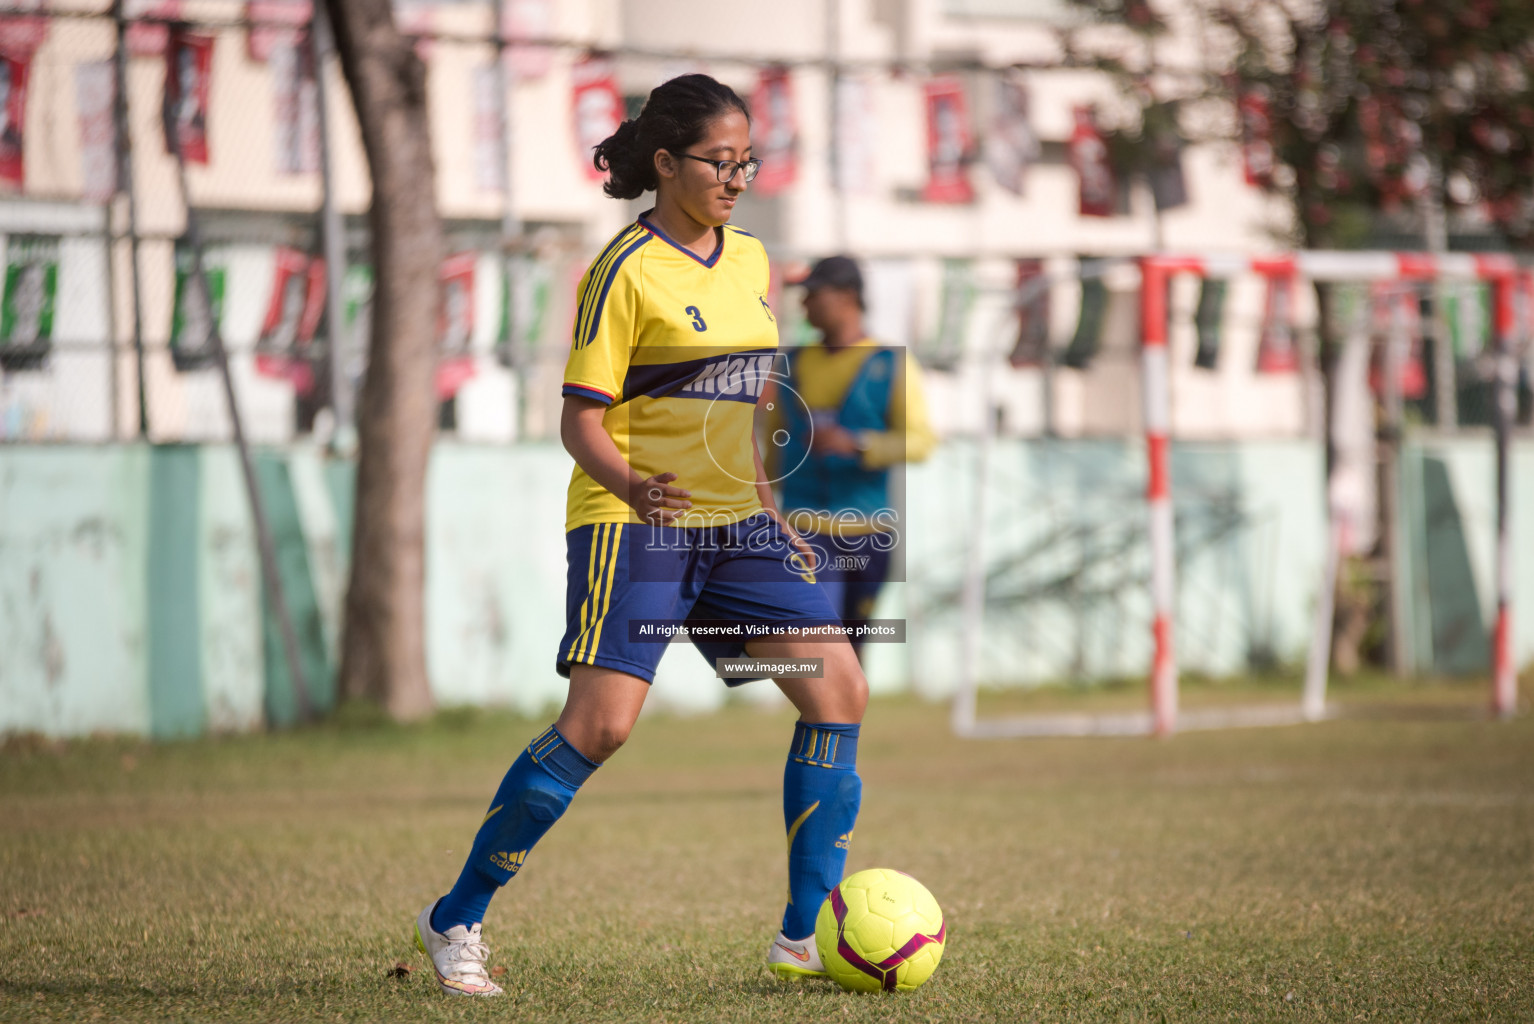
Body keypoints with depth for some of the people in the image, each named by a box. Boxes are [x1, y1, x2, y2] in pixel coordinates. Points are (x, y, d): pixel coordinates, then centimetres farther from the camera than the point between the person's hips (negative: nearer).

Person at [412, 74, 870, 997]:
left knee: (840, 688, -5)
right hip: (633, 523, -7)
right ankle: (457, 920, -2)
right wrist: (632, 486, -28)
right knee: (601, 722, -17)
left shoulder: (751, 261, 13)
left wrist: (774, 515, 18)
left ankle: (807, 937, 2)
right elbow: (581, 421, -10)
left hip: (735, 523, 7)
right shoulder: (627, 272, -9)